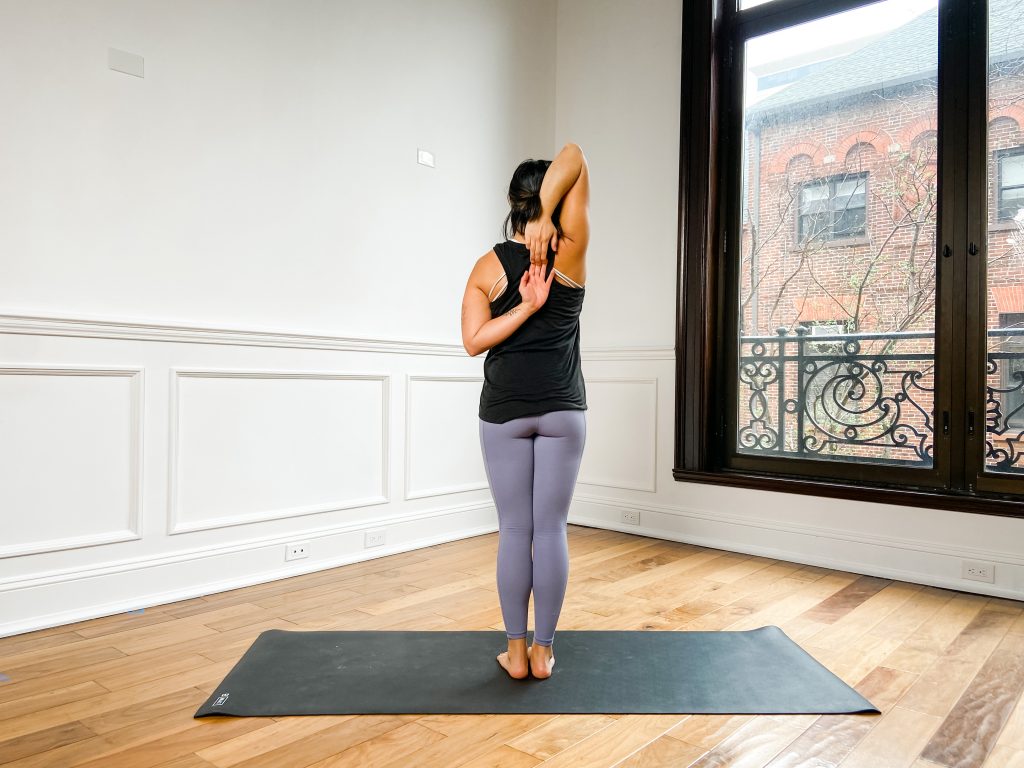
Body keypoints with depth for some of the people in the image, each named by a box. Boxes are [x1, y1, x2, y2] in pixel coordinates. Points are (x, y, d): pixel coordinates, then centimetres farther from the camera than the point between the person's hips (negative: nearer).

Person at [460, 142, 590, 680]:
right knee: (551, 530, 7)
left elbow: (474, 341, -9)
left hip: (505, 412, 0)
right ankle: (543, 651, 18)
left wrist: (525, 306, -10)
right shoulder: (571, 253, -4)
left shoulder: (488, 266, -2)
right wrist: (546, 218, -15)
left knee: (514, 531, 7)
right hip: (563, 409, 0)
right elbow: (574, 158, -4)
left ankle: (516, 652, 18)